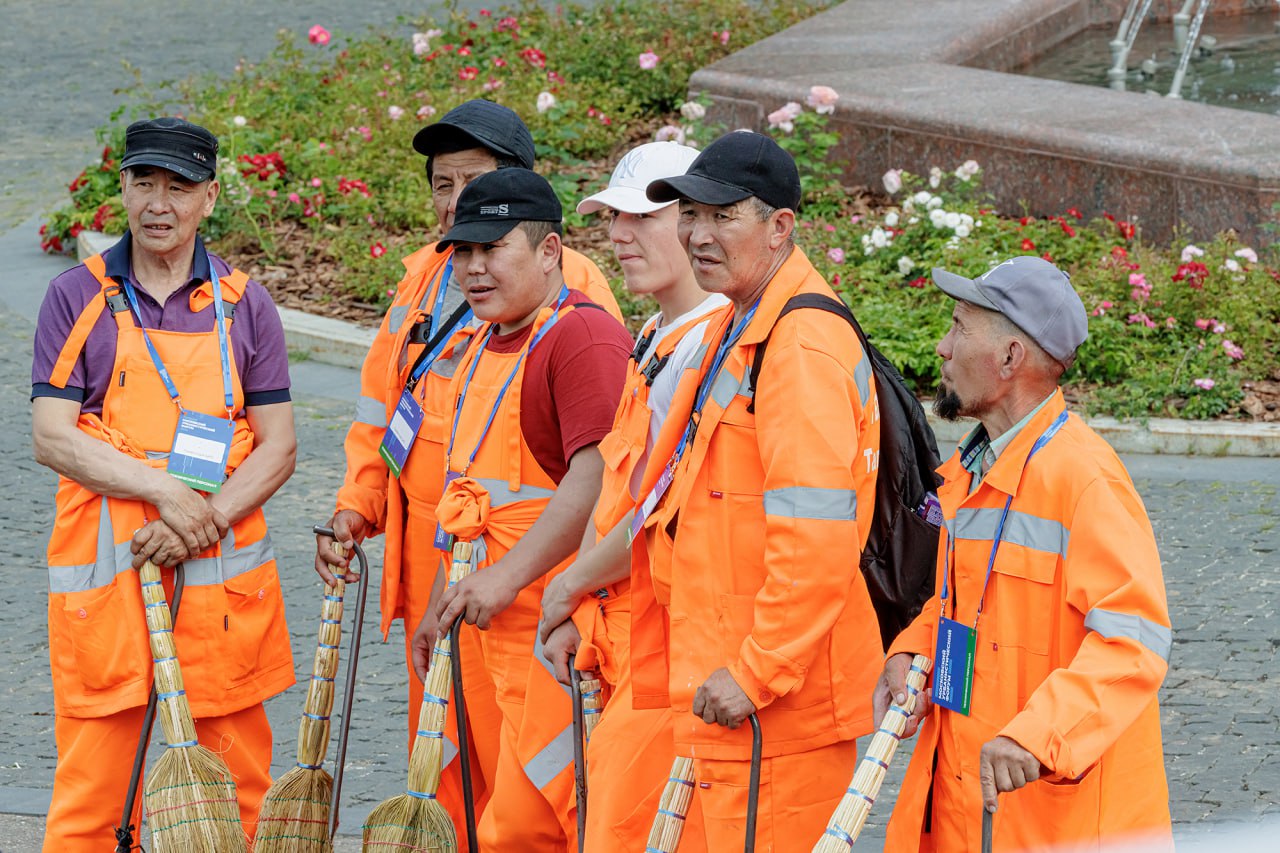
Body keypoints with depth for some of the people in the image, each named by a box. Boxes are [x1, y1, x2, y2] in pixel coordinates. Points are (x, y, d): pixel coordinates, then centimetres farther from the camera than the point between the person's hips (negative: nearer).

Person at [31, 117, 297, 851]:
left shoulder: (244, 306, 7)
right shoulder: (77, 299, 3)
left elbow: (278, 447, 3)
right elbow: (52, 438, -4)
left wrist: (203, 520, -13)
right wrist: (164, 490, -15)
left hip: (222, 574, 2)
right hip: (104, 575, -1)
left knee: (237, 791, 6)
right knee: (90, 791, -1)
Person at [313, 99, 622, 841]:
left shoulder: (572, 286, -8)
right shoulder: (425, 278, 14)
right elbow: (381, 411, 23)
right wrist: (357, 509, 10)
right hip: (427, 558, 7)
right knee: (441, 759, 14)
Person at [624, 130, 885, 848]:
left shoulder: (804, 346, -18)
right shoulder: (737, 332, 16)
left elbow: (817, 543, -25)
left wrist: (754, 673, -23)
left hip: (776, 700, -10)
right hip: (728, 683, 10)